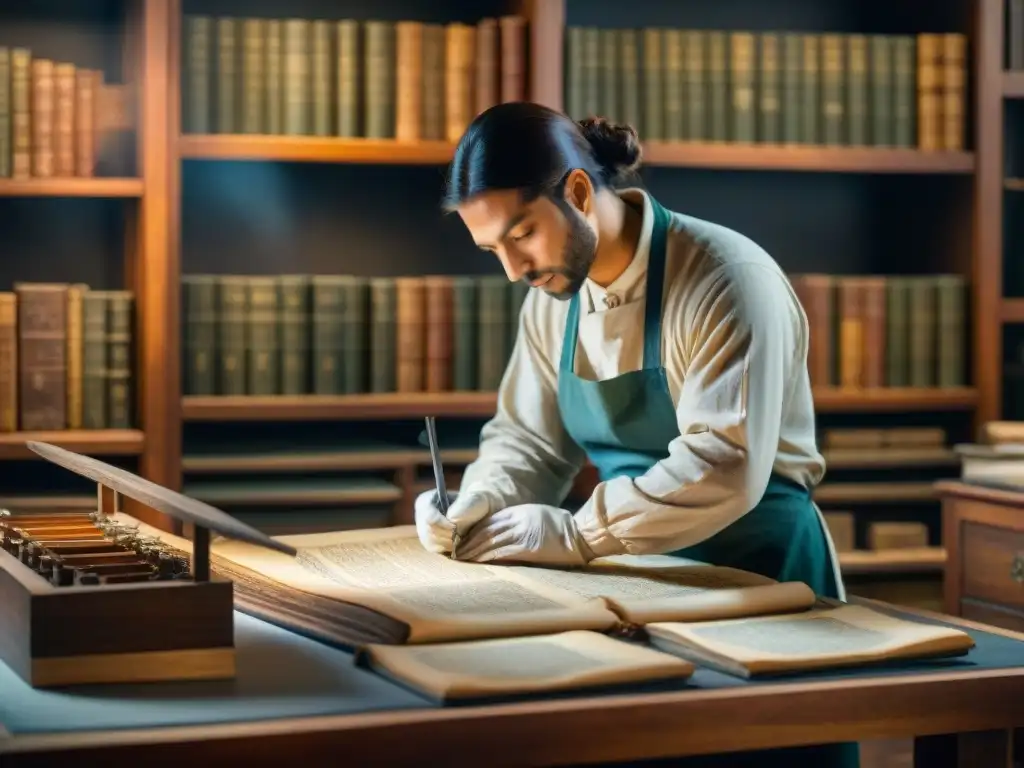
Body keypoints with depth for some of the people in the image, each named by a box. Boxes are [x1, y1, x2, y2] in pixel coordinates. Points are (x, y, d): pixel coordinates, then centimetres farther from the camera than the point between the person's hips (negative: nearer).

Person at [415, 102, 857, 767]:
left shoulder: (725, 280, -21)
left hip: (757, 572, -5)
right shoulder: (552, 299, 2)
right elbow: (528, 438, 10)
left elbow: (725, 466, -28)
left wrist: (575, 536, -27)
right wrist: (476, 507, -11)